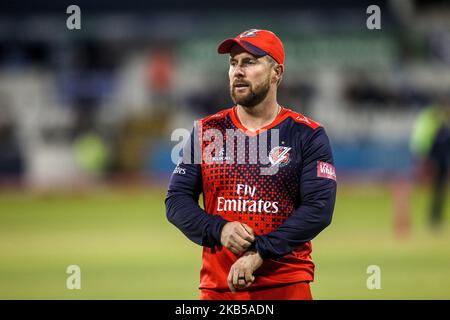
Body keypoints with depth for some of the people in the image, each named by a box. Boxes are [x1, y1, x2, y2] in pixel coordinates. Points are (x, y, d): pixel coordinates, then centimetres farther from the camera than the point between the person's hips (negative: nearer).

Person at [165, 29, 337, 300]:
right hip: (216, 286, 2)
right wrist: (219, 230, -12)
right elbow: (177, 201, 8)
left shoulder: (308, 135, 2)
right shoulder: (206, 131, 11)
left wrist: (259, 253, -17)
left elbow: (319, 209, -8)